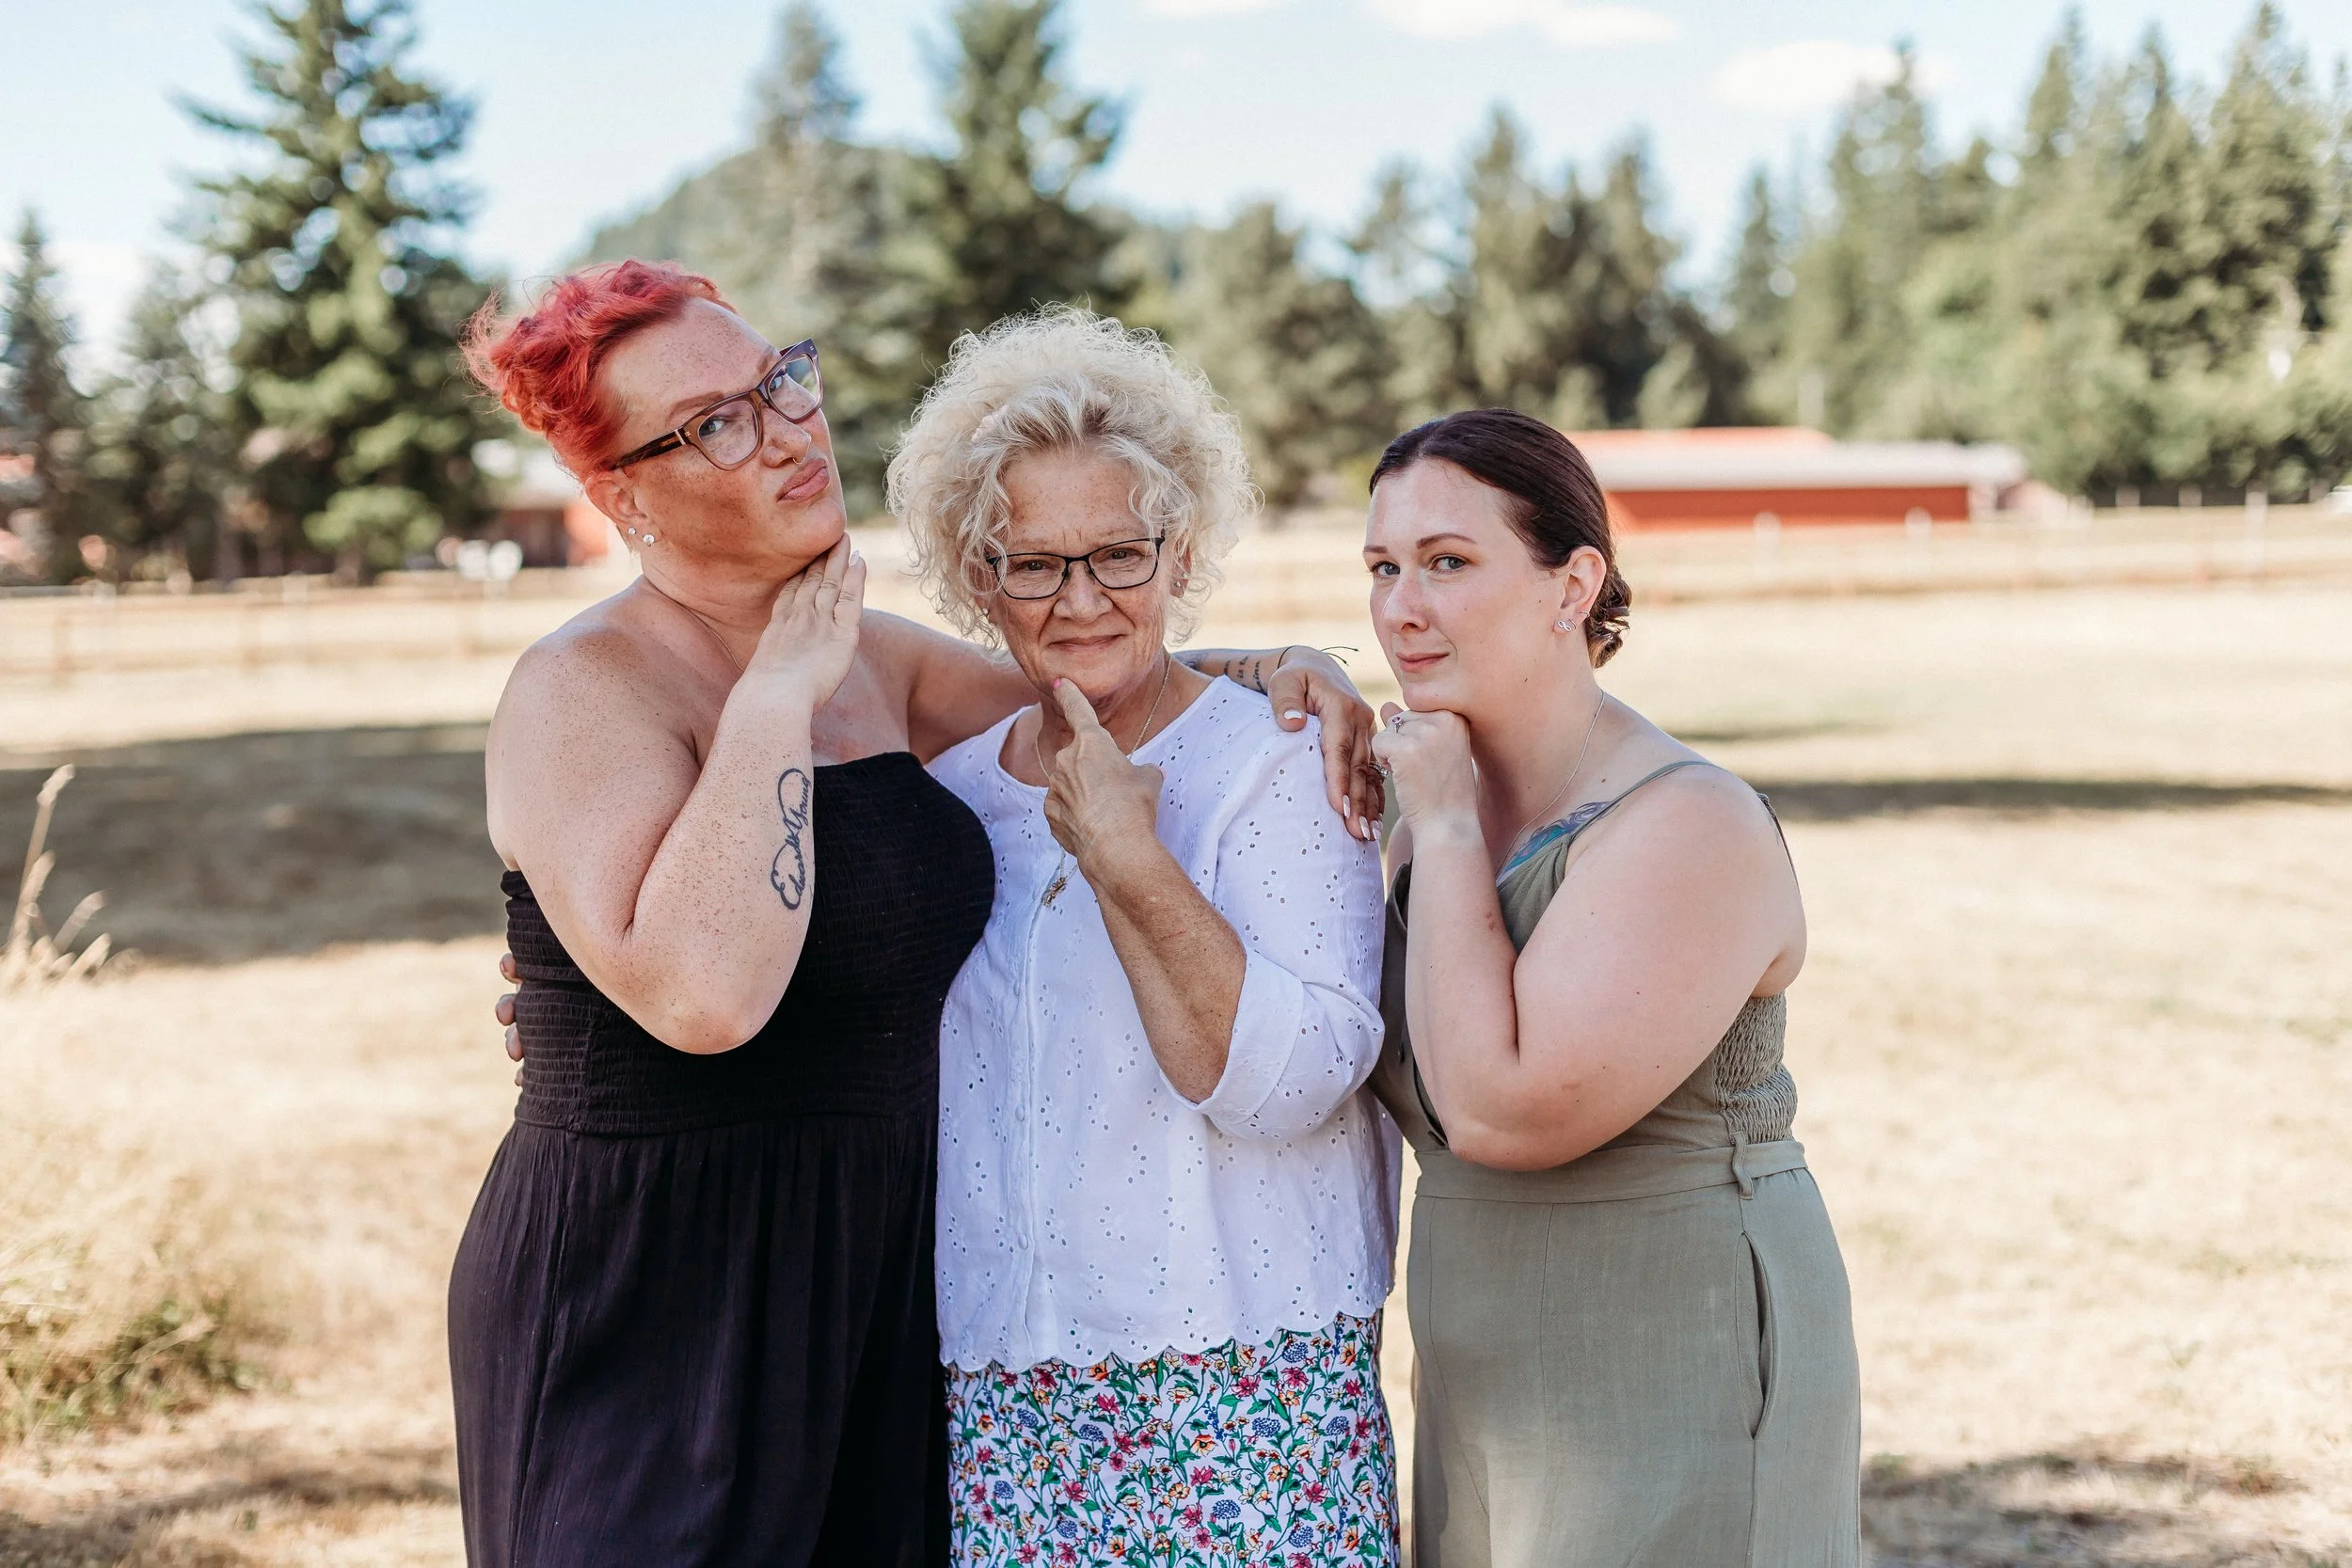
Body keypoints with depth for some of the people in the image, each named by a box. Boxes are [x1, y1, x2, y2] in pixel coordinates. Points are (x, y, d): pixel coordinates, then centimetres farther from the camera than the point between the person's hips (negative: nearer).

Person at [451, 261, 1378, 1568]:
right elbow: (702, 992, -30)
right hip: (648, 1306, -7)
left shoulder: (870, 659, 8)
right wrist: (777, 693, -22)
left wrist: (1269, 666, 6)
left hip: (879, 1279, 7)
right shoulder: (588, 688, -15)